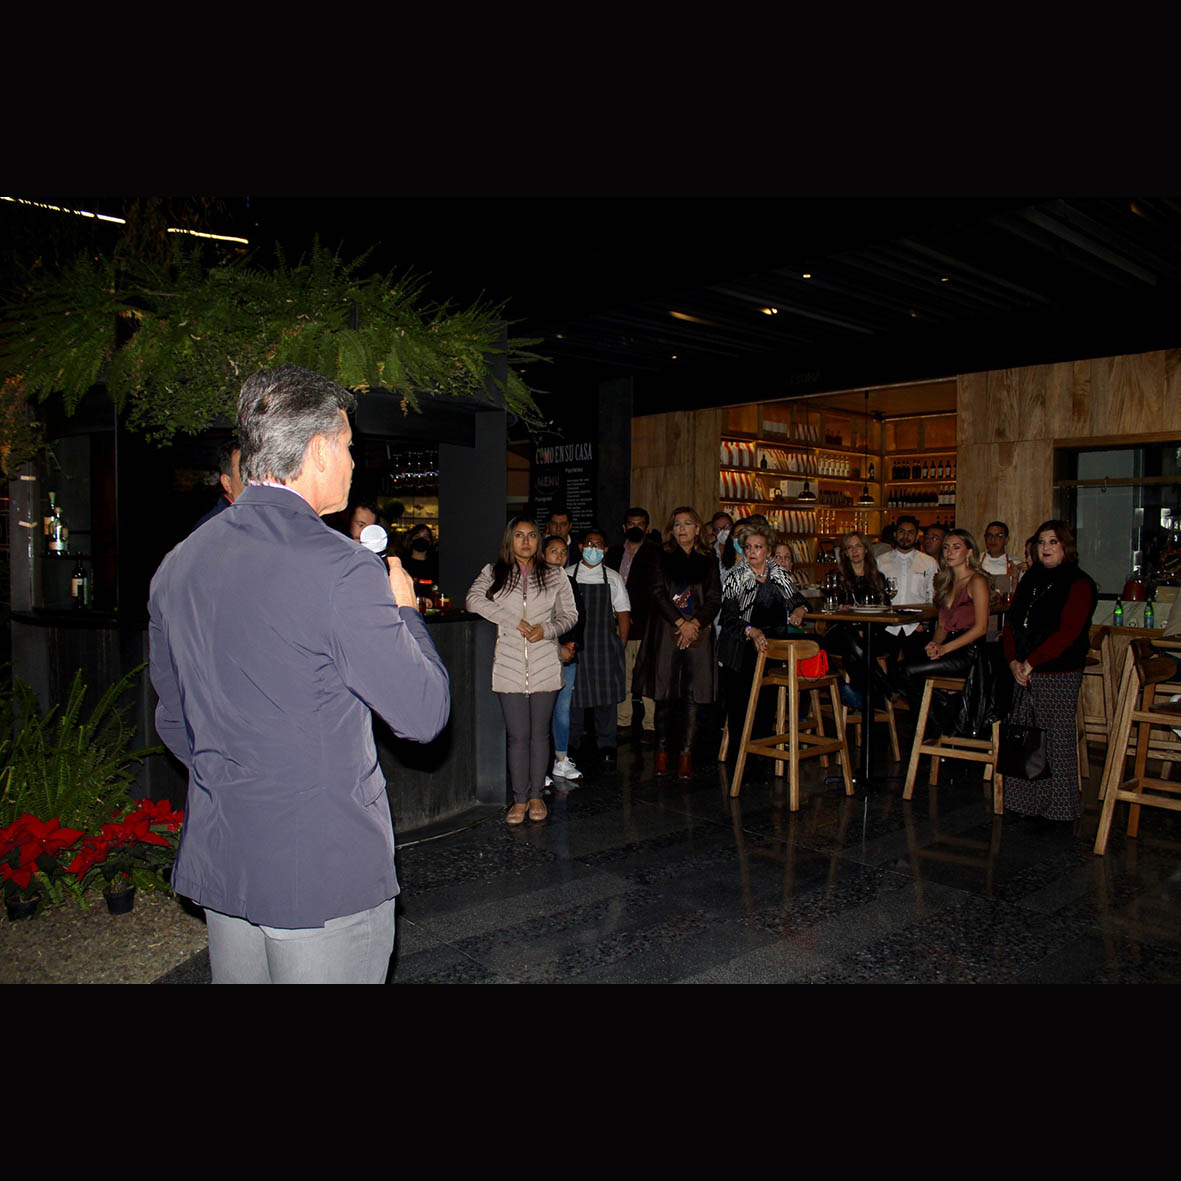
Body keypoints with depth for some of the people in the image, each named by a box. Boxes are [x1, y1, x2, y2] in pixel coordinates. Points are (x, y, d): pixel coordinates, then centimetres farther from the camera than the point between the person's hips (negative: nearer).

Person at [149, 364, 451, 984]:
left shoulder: (176, 566, 3)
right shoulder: (342, 571, -20)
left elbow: (173, 721, 13)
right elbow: (424, 713, -14)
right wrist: (403, 609, 1)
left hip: (216, 862, 7)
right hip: (324, 869, -7)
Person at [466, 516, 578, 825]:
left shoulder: (554, 577, 9)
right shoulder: (494, 573, 6)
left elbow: (570, 614, 11)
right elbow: (474, 600, -9)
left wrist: (546, 630, -9)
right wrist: (514, 620, -15)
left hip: (545, 666, 1)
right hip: (509, 667, -1)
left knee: (540, 733, 7)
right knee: (518, 736, 1)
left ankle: (536, 796, 18)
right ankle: (519, 799, 11)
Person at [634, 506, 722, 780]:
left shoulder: (708, 561, 14)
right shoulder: (663, 558, 10)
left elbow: (714, 598, 6)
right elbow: (658, 593, -1)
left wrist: (695, 624, -9)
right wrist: (681, 622, -11)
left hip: (699, 633, 1)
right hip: (667, 633, -1)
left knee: (694, 695, -3)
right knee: (665, 694, -1)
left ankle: (686, 754, 2)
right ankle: (662, 752, 9)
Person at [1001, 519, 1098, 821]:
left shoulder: (1079, 584, -8)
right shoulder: (1030, 580, 15)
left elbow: (1067, 632, -17)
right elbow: (1012, 621, 11)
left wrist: (1031, 662, -17)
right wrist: (1014, 661, -3)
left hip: (1059, 675, -7)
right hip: (1024, 672, 7)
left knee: (1057, 738, -1)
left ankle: (1060, 805, 10)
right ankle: (1025, 799, 22)